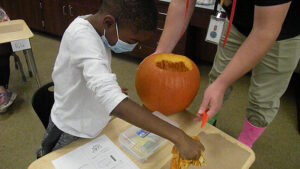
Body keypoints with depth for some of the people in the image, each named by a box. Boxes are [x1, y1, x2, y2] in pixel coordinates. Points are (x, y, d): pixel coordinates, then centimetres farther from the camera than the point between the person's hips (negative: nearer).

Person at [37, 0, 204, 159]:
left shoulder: (91, 25, -6)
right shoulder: (82, 37, -34)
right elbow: (115, 103, -47)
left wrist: (112, 88, -1)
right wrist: (178, 136, -47)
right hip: (72, 136, -7)